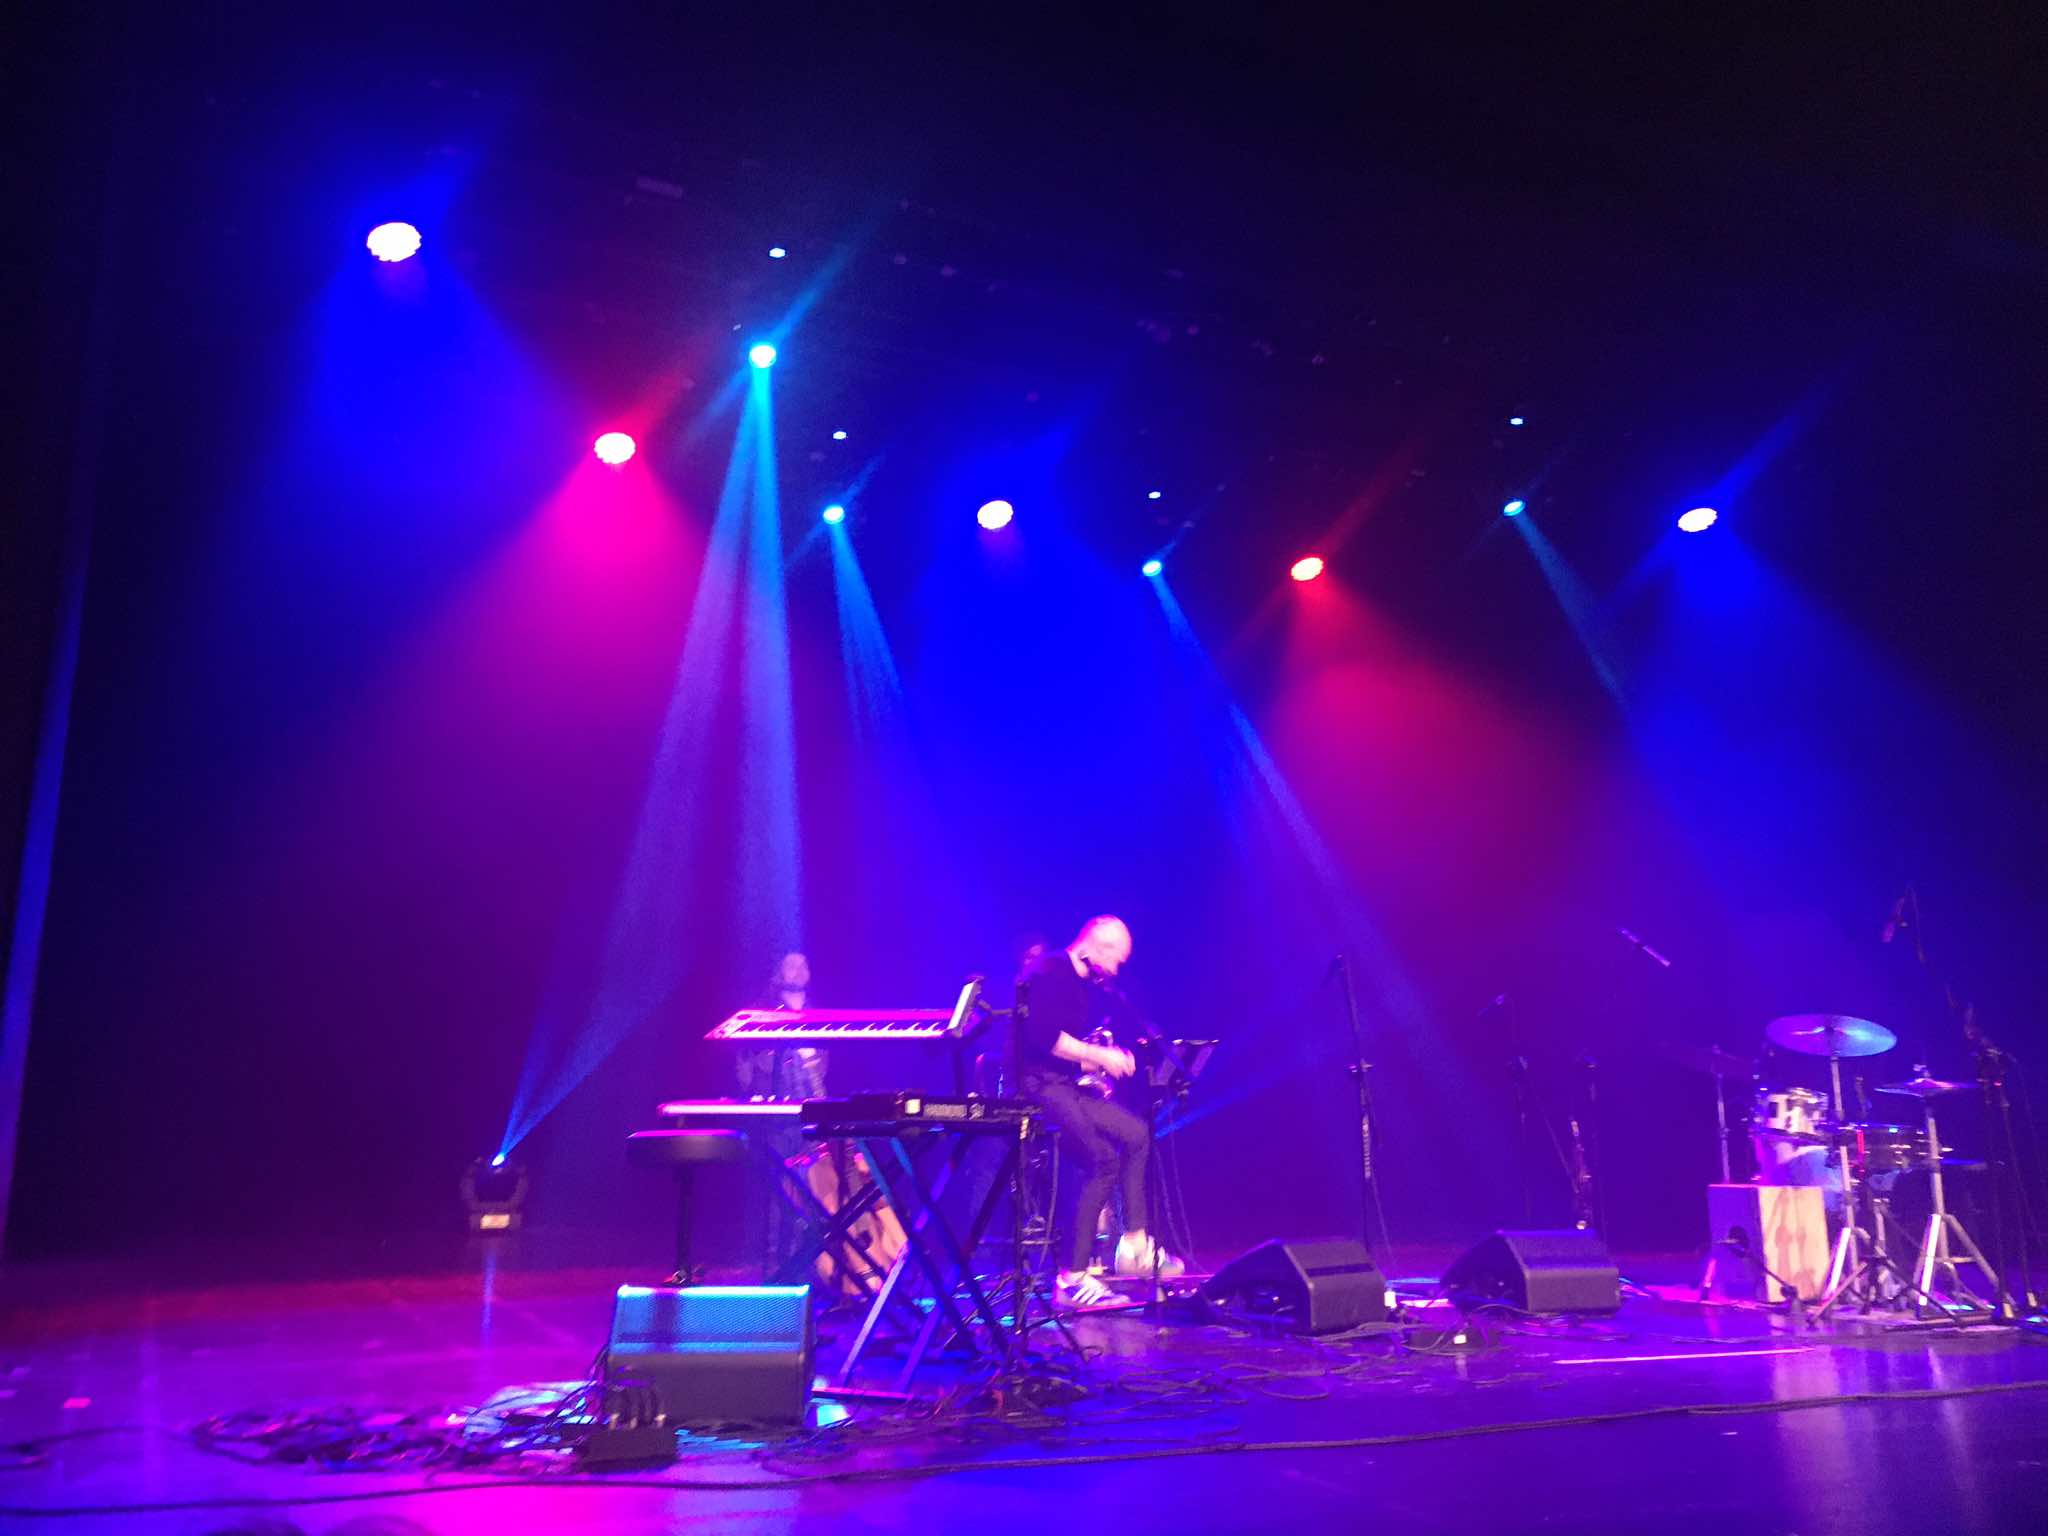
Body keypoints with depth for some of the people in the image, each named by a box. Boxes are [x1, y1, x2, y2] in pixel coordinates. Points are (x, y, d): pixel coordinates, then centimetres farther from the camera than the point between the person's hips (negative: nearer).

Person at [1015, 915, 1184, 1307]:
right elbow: (1045, 1035, -25)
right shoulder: (1050, 971, -14)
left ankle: (1134, 1244, 10)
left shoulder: (1080, 983, 17)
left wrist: (1104, 1060, 6)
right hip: (1036, 1086, -10)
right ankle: (1071, 1279, -18)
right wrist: (1099, 1056, -16)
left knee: (1136, 1134, 8)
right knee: (1103, 1159, -20)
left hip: (1065, 1084, 10)